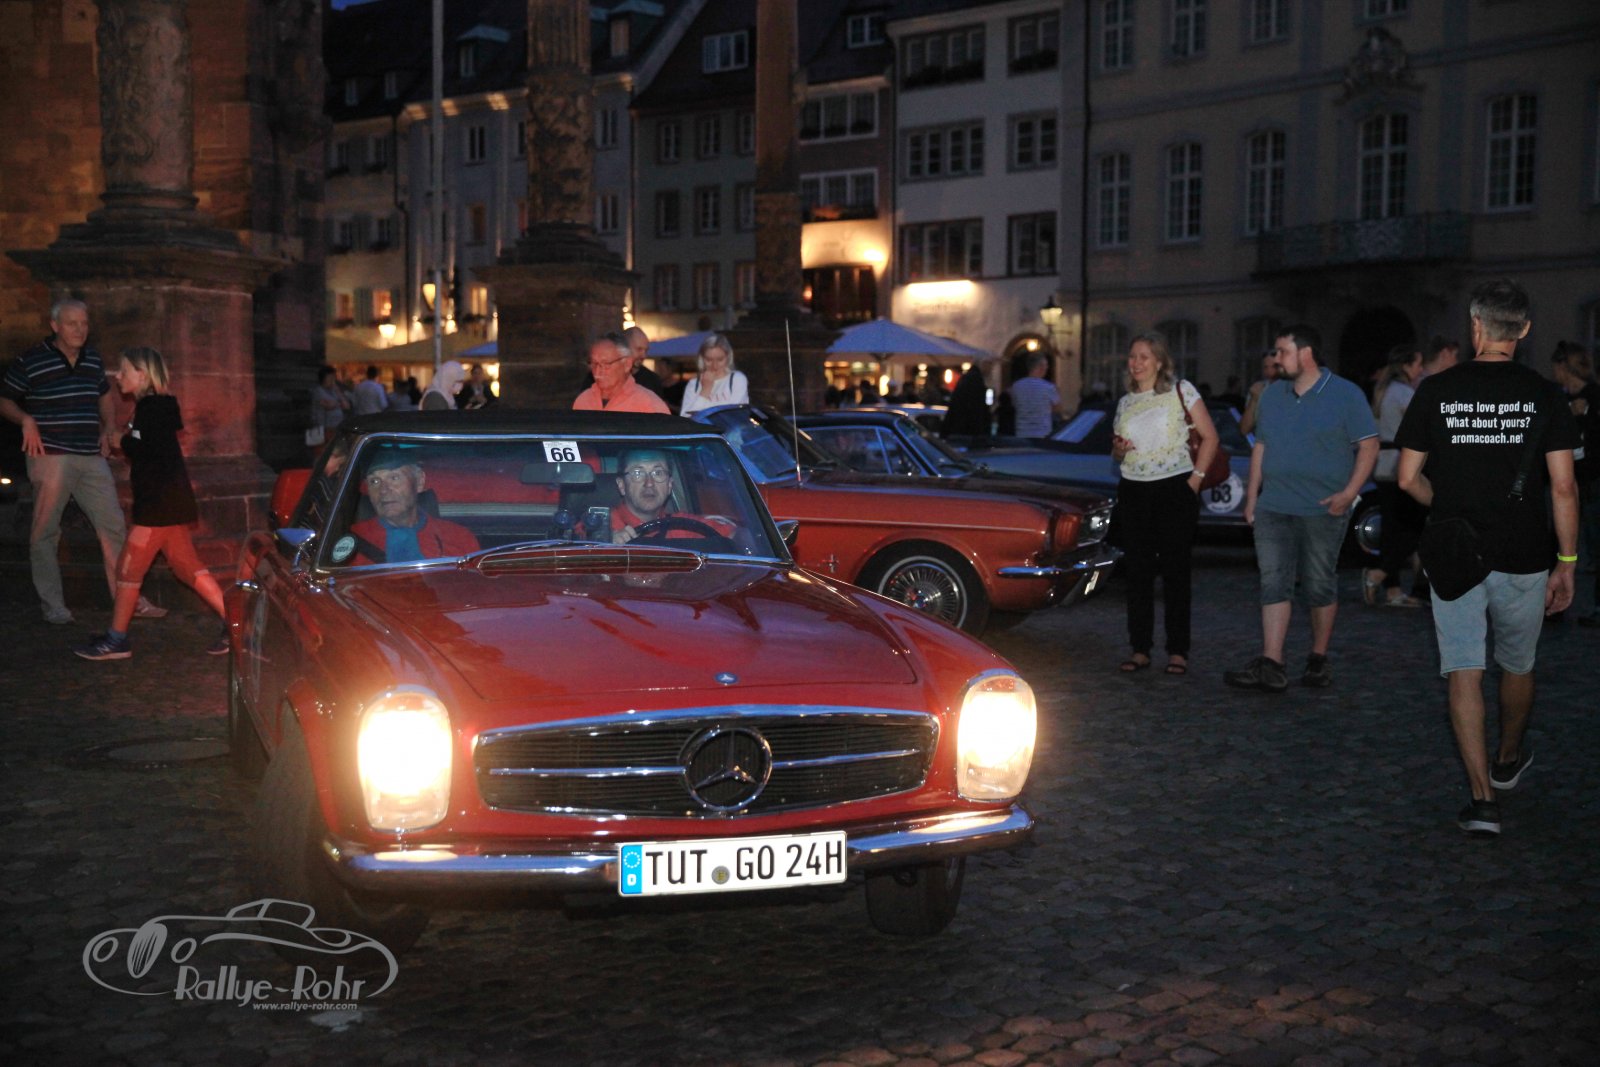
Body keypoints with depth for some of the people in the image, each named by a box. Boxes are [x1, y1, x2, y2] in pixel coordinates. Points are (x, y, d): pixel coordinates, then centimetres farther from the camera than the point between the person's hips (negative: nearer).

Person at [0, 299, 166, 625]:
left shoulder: (93, 359, 12)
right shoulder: (30, 361, -4)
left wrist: (107, 430, 15)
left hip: (91, 458, 5)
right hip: (51, 457, -5)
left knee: (114, 527, 1)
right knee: (45, 532, 2)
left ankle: (129, 600, 6)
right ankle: (52, 606, 10)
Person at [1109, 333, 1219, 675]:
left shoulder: (1181, 391, -1)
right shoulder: (1124, 403, 13)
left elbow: (1210, 437, -1)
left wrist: (1196, 477, -8)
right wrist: (1118, 450, -2)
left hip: (1175, 489, -4)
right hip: (1133, 491, 4)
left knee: (1175, 570, -2)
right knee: (1137, 571, 3)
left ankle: (1178, 651, 4)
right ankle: (1140, 650, 9)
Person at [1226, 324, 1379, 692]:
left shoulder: (1345, 395, -3)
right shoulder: (1272, 395, 11)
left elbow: (1368, 446, -4)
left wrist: (1349, 492, -15)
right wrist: (1251, 498, 12)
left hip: (1322, 510, -4)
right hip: (1273, 509, 4)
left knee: (1320, 585, 6)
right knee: (1273, 584, -4)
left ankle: (1319, 660, 19)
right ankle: (1270, 665, -8)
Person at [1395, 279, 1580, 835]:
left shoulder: (1436, 391, -3)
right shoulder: (1543, 395, -4)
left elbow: (1409, 479, 0)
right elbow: (1563, 487, -7)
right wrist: (1567, 562, 1)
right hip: (1523, 558, 1)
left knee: (1464, 673, 1)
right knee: (1517, 666, 21)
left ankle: (1483, 797, -7)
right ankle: (1508, 759, 44)